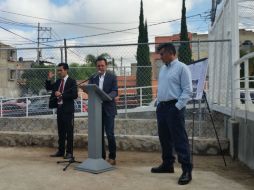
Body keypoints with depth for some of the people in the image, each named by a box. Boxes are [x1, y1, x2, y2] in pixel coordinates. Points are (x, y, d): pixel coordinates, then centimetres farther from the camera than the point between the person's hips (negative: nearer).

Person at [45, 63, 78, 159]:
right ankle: (61, 151, 22)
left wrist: (61, 95, -18)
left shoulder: (72, 81, -8)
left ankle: (69, 152, 7)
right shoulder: (58, 81, 12)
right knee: (61, 131, 13)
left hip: (68, 110, -7)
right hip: (59, 108, 7)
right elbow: (48, 88, 22)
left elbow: (75, 95, -17)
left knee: (69, 131, -1)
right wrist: (49, 79, 5)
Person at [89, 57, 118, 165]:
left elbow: (115, 92, -7)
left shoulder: (112, 77, 1)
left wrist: (106, 96, -25)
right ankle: (101, 156, 17)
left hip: (108, 109, -3)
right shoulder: (93, 78, 12)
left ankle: (112, 157, 6)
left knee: (110, 134, -6)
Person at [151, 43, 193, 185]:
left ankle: (187, 170, -1)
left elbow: (188, 91, -12)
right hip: (162, 107, 8)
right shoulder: (163, 69, 16)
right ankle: (167, 164, 27)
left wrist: (178, 107, -18)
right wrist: (158, 104, 12)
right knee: (164, 138, 14)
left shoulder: (181, 67, -7)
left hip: (174, 107, -8)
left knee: (180, 139, -7)